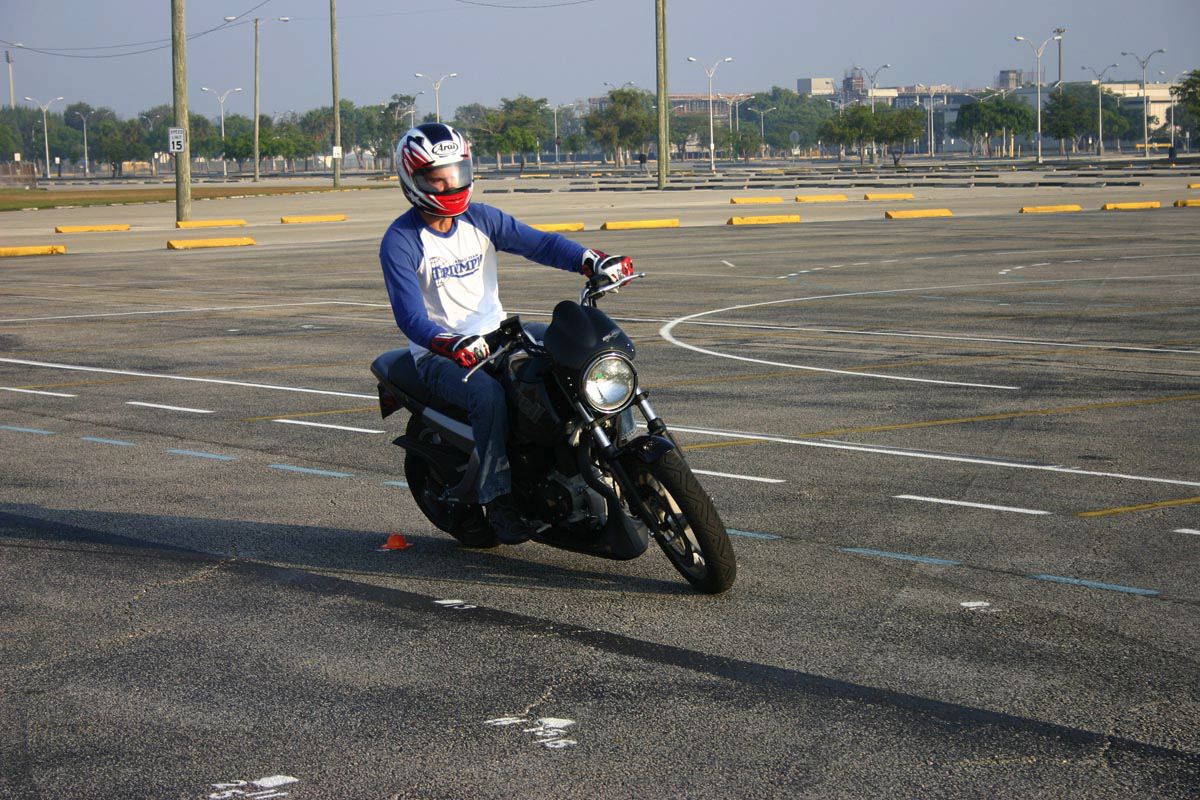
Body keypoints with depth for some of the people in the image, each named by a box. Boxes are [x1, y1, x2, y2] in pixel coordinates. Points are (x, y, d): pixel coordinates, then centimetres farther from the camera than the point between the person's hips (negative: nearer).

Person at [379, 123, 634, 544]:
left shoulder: (480, 219, 6)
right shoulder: (400, 242, -10)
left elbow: (538, 243, -5)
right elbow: (410, 317, -20)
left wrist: (592, 261, -23)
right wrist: (453, 346, -39)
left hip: (496, 336, 5)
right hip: (440, 354, -5)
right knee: (489, 395, -35)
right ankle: (498, 499, -26)